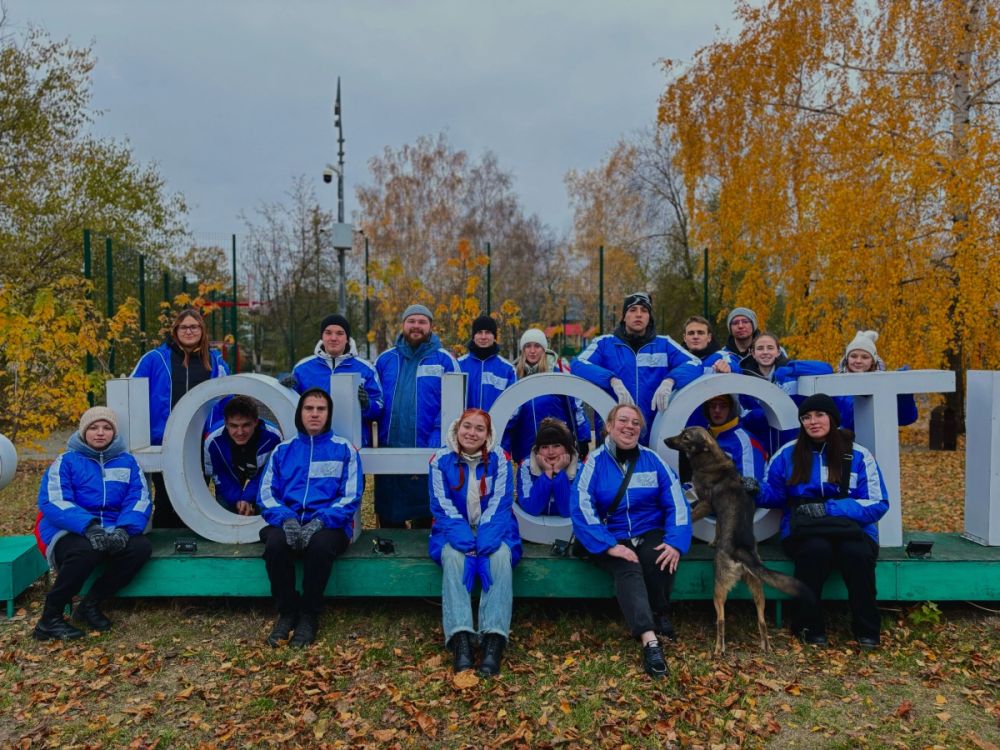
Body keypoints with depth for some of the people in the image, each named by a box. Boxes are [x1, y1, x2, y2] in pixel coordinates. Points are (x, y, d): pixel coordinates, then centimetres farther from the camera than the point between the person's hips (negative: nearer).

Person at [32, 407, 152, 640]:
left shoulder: (127, 462, 11)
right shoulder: (67, 461, 3)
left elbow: (140, 500, 0)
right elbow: (52, 501, -11)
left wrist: (123, 529, -22)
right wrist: (89, 526, -28)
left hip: (113, 532, 3)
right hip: (70, 533, -3)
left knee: (141, 547, -27)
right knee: (88, 550, -37)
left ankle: (90, 604, -6)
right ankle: (49, 619, -16)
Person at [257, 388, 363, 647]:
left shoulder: (344, 449, 8)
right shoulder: (283, 450, 16)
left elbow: (351, 496, -1)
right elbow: (266, 494, 8)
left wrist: (320, 521, -17)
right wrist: (286, 519, -13)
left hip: (329, 524, -2)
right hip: (288, 521, 2)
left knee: (320, 544, -35)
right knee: (275, 542, -31)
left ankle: (309, 616, -13)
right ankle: (286, 612, -9)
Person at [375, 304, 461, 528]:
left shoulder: (444, 360, 1)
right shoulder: (385, 359, 11)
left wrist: (437, 440, -16)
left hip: (429, 451, -2)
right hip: (388, 451, 3)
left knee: (423, 517, 11)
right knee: (388, 517, 13)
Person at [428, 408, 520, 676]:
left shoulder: (499, 459, -3)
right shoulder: (441, 460, -3)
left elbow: (500, 504, -10)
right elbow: (443, 507, -8)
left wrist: (484, 543, -25)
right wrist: (466, 543, -23)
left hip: (492, 531, 0)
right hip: (456, 531, 0)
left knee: (501, 555, -32)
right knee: (453, 555, -32)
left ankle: (494, 641, -37)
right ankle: (460, 640, -40)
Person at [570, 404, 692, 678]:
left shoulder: (653, 460, 5)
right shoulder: (595, 462, -3)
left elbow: (676, 503, 0)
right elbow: (581, 509, -14)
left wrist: (675, 542, -16)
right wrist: (609, 546, -24)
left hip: (650, 533, 2)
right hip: (610, 538, -2)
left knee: (659, 560, -29)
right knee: (628, 569, -32)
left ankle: (661, 615, -2)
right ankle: (650, 640, -43)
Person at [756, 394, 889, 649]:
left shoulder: (858, 455, 4)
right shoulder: (788, 453, 8)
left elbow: (877, 504, -1)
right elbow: (774, 493, 12)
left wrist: (828, 508, -14)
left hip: (852, 528, 0)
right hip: (803, 530, 0)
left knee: (856, 553, -34)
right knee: (817, 549, -35)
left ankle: (867, 630, -12)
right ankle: (809, 626, -15)